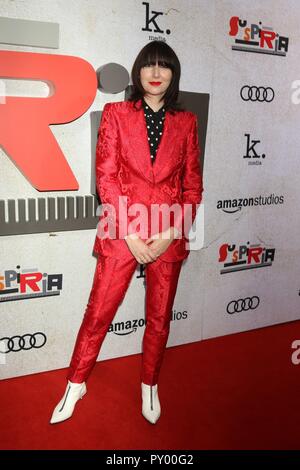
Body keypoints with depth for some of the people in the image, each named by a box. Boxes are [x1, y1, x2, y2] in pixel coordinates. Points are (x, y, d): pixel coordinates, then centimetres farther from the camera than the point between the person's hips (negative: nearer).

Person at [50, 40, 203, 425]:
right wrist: (130, 233, -11)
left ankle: (149, 385, 35)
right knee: (99, 312, 6)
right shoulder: (116, 113, 3)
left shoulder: (186, 122, 7)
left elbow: (193, 184, 5)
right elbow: (106, 176, -4)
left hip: (169, 235, 2)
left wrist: (171, 232, -7)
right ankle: (76, 384, 29)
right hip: (122, 232, -1)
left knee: (160, 316, 13)